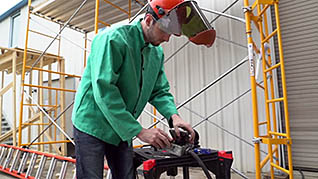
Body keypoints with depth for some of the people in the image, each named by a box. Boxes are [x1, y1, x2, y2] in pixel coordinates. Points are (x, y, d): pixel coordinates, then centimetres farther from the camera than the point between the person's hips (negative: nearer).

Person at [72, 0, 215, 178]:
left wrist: (173, 115, -15)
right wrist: (139, 131, -28)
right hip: (93, 125, -6)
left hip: (123, 130, 7)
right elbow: (104, 91, -28)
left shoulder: (157, 52, 3)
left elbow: (160, 90, 6)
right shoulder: (113, 39, -20)